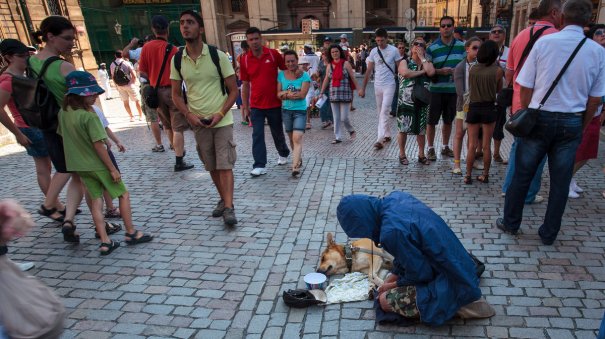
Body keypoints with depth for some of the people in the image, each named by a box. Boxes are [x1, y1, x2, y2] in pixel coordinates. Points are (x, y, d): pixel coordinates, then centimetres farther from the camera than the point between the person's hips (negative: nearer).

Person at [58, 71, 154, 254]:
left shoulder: (63, 112, 1)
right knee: (123, 195, 7)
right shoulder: (89, 116, -22)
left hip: (79, 165, 7)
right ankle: (131, 233, 14)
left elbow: (63, 137, 11)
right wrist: (112, 168, -15)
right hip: (97, 164, -7)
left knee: (96, 200, 10)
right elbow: (98, 145, -22)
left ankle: (105, 242, 7)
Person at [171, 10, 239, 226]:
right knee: (211, 166, 12)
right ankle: (223, 200, 27)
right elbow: (176, 94, 8)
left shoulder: (218, 56, -7)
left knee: (225, 164, -7)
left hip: (221, 120, -3)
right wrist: (189, 114, -9)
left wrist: (220, 114, -16)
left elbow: (233, 90, -4)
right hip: (198, 122, 3)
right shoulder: (177, 60, 1)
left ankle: (229, 208, -4)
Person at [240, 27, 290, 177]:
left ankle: (284, 153, 40)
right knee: (257, 135, -4)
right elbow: (245, 85, 5)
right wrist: (245, 106, 4)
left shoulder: (274, 54, -6)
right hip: (256, 105, 1)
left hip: (274, 103, -1)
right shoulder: (245, 60, 0)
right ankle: (259, 166, -1)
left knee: (277, 132, 15)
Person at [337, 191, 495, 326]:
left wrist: (394, 285, 1)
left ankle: (454, 303, 0)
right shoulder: (395, 197, -5)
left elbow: (419, 273, -16)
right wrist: (393, 276, 10)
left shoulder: (391, 232, -31)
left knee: (386, 301, -4)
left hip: (451, 281, -8)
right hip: (457, 264, 9)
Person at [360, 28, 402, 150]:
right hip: (377, 85, 5)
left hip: (389, 85, -5)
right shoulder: (373, 51, 5)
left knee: (384, 112, -12)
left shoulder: (394, 50, -5)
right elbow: (369, 71, 7)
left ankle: (380, 139, -16)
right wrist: (362, 88, 4)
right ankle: (387, 135, 27)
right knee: (381, 112, 12)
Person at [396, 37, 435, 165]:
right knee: (403, 128, 1)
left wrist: (422, 57, -5)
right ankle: (402, 154, 15)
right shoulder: (405, 62, 1)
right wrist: (422, 71, -11)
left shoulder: (427, 63, 11)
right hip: (406, 100, -3)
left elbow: (431, 72, -13)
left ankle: (421, 155, 22)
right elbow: (405, 73, -21)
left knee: (421, 129, 9)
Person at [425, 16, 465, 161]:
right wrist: (440, 71, -19)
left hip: (454, 90, 3)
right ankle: (431, 148, 13)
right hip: (437, 90, -3)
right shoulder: (432, 48, -6)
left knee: (448, 120, 14)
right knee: (432, 121, 1)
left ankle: (445, 146, 29)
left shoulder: (461, 46, 4)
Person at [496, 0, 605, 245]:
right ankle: (549, 234, 24)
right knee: (560, 181, 12)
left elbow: (525, 87, -5)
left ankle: (510, 223, 24)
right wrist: (582, 127, 15)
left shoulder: (544, 42, -6)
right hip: (572, 122, 2)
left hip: (540, 117, -1)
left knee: (522, 174, 11)